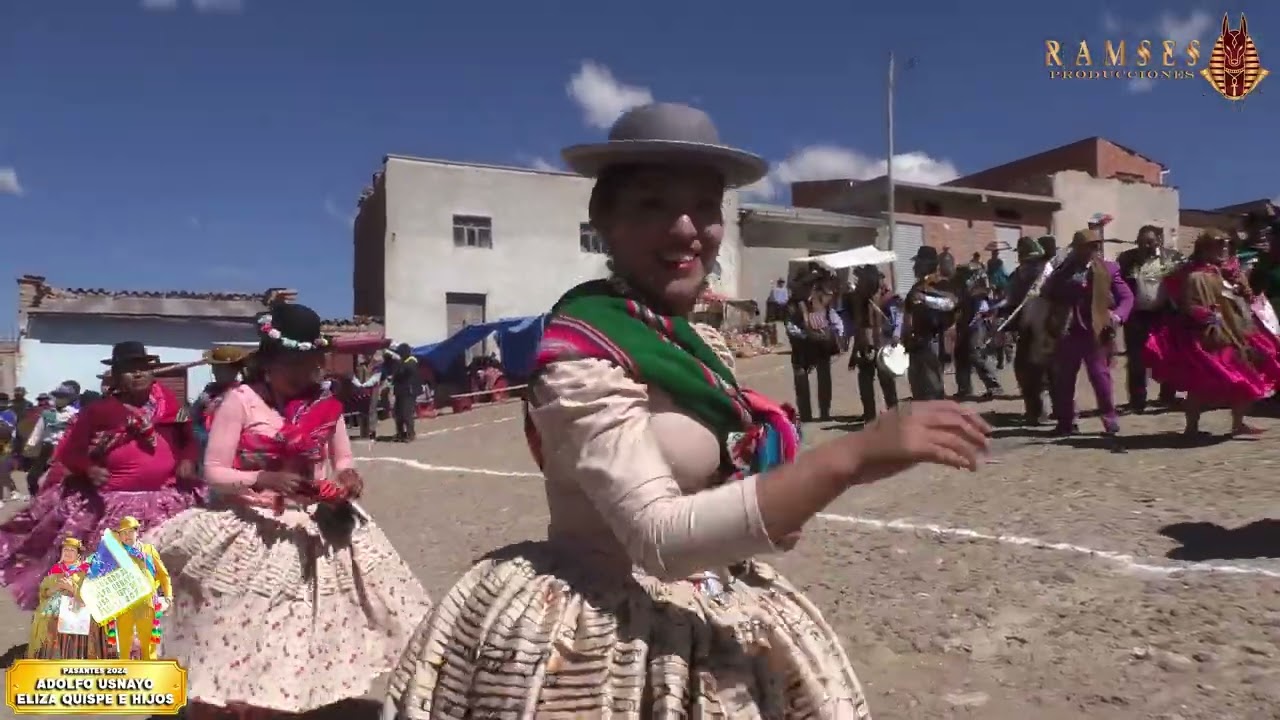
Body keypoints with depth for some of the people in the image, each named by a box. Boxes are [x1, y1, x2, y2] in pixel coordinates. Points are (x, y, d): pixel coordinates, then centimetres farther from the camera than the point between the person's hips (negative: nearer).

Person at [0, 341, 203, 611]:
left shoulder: (168, 404, 9)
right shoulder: (99, 411, 1)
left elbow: (188, 440, 18)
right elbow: (71, 451, 1)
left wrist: (187, 461, -2)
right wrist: (89, 469, -17)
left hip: (167, 500, 3)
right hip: (111, 503, -2)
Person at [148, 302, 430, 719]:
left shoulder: (324, 403, 0)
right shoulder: (240, 400, -11)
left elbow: (343, 460, 10)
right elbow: (214, 473, -11)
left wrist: (347, 479, -12)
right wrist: (263, 478, -28)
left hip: (312, 533, 4)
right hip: (248, 534, -3)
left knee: (289, 636, 10)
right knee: (230, 636, 2)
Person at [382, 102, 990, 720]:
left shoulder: (685, 342, 4)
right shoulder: (582, 353, -20)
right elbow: (660, 538, -30)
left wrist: (765, 512, -3)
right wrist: (852, 457, -34)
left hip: (708, 629, 8)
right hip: (611, 642, -8)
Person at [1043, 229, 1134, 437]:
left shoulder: (1107, 269, 1)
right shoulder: (1065, 270, 7)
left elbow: (1127, 297, 0)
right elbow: (1048, 292, 2)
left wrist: (1117, 316, -15)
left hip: (1094, 332, -3)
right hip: (1068, 332, 3)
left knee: (1100, 377, 0)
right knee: (1063, 378, 6)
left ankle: (1110, 421, 11)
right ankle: (1066, 422, 17)